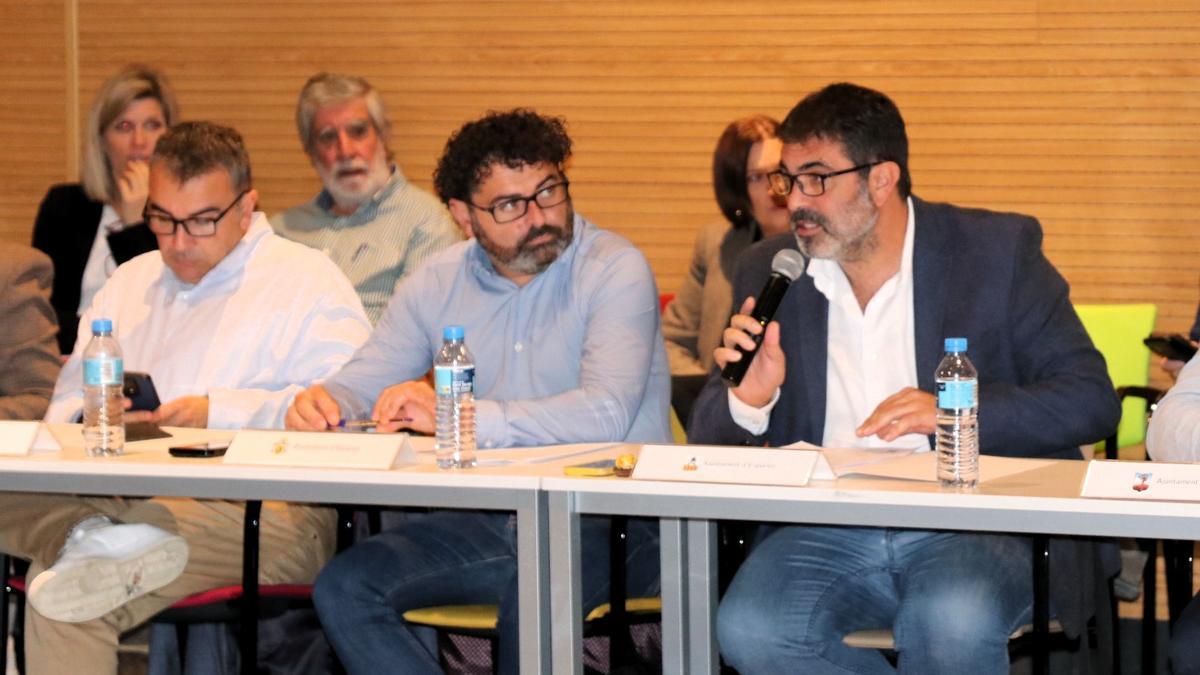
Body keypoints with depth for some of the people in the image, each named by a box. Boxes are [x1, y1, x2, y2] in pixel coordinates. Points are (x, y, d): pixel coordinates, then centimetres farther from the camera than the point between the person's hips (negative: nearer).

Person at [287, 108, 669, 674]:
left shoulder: (614, 270, -9)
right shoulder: (438, 283, 9)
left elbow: (604, 414, -22)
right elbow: (363, 383, 14)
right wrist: (322, 403, -13)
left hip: (609, 520, -6)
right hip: (487, 519, 6)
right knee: (342, 588, -16)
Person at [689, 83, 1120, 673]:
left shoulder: (996, 251, 2)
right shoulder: (770, 272, 11)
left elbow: (1091, 399, -2)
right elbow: (710, 441, 14)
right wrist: (747, 402, -10)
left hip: (969, 526, -3)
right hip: (824, 531, 4)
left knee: (952, 622, -36)